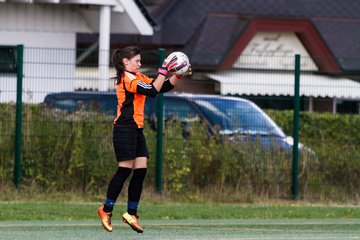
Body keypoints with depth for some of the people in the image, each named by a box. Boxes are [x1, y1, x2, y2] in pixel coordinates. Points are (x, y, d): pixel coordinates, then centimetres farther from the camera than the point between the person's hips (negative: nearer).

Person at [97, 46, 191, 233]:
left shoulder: (138, 78, 16)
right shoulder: (127, 79, -13)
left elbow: (164, 87, 16)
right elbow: (153, 90, -22)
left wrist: (179, 75, 3)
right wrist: (164, 70, -20)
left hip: (136, 130, 9)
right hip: (125, 130, -9)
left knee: (141, 171, 3)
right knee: (125, 170, -8)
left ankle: (131, 214, 8)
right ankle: (106, 210, 0)